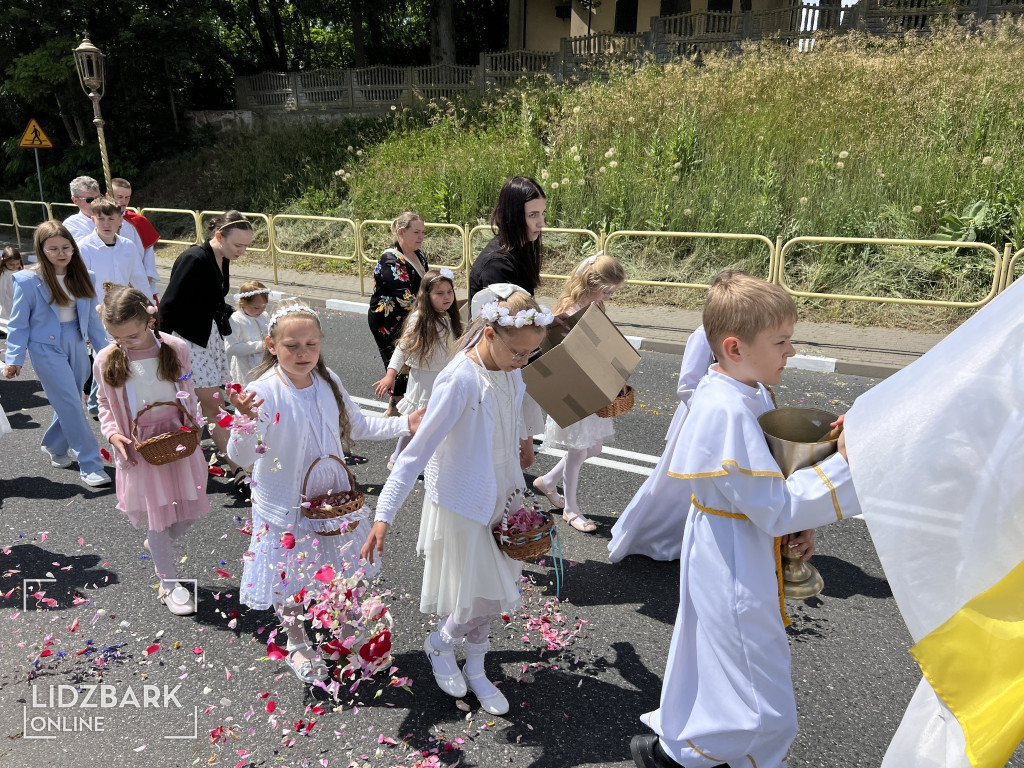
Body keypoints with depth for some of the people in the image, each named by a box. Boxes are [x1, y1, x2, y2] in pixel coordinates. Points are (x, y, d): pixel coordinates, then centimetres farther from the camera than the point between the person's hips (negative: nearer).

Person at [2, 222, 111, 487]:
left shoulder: (81, 277, 3)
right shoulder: (28, 281, -10)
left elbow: (91, 317, 10)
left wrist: (104, 349, 10)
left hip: (76, 345, 5)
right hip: (47, 348, -5)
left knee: (68, 404, 12)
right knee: (71, 406, -7)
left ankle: (54, 446, 39)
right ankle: (90, 465, -1)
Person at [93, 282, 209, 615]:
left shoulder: (175, 348, -8)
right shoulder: (106, 360, -9)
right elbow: (105, 404, 6)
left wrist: (193, 425, -7)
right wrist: (113, 434, -10)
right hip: (140, 450, -1)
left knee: (189, 508, 11)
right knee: (156, 516, 8)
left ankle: (157, 545, 44)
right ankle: (169, 583, 25)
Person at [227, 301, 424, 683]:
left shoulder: (327, 381, -6)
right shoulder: (262, 392, -22)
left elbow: (357, 426, 8)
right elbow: (241, 457, -24)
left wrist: (403, 424, -1)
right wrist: (245, 422, -43)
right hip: (285, 506, -4)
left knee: (341, 572, 19)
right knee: (289, 579, 14)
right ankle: (297, 645, 43)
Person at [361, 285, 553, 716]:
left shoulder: (509, 369, -5)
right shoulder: (460, 380, -27)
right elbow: (418, 451, -27)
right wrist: (383, 515, -28)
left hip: (500, 496, 7)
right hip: (462, 505, -7)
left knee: (495, 593, 17)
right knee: (484, 600, 3)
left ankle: (475, 670, 40)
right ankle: (440, 644, 34)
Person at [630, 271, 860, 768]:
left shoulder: (733, 396, 2)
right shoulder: (728, 413, -30)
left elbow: (759, 482, 12)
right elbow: (775, 510, -26)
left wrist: (797, 524, -2)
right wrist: (844, 462, -24)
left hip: (723, 564, 10)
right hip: (737, 582, -10)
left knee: (713, 677, 29)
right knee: (766, 716, 9)